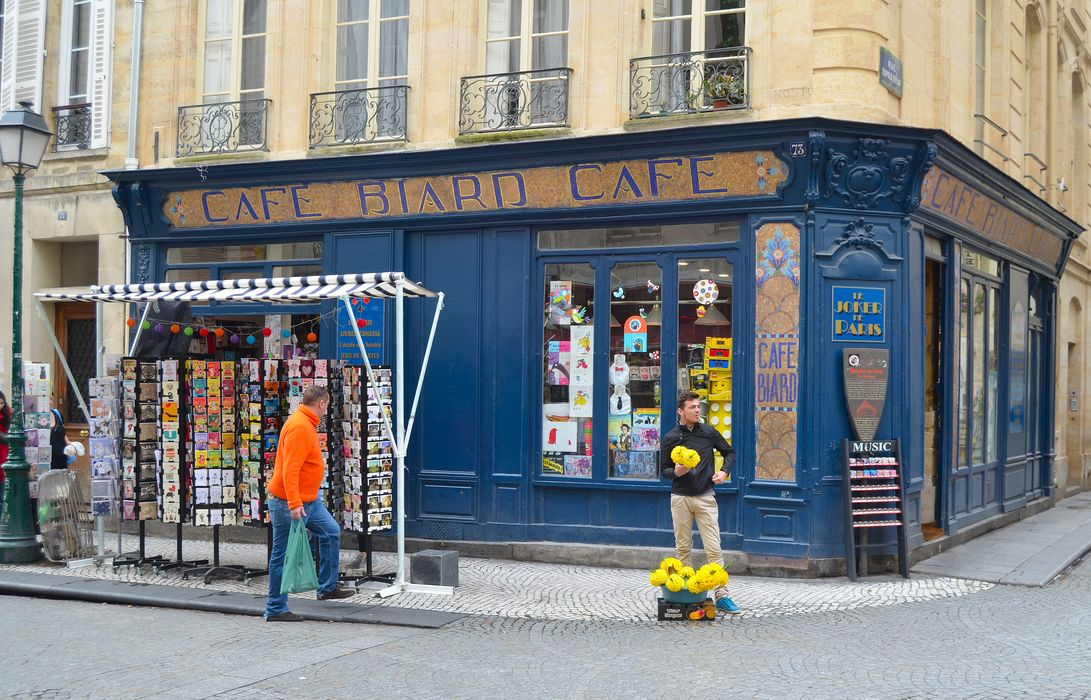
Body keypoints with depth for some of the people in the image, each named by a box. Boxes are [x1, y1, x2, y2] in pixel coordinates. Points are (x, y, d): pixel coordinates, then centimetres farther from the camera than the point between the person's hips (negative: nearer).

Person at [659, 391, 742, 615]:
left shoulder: (709, 432, 3)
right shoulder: (670, 438, 1)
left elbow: (729, 452, 16)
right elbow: (664, 469, 5)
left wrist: (724, 471, -2)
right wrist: (676, 472, -17)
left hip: (705, 497, 0)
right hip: (680, 498, 0)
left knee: (714, 548, -6)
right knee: (683, 548, 6)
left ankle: (721, 596, -7)